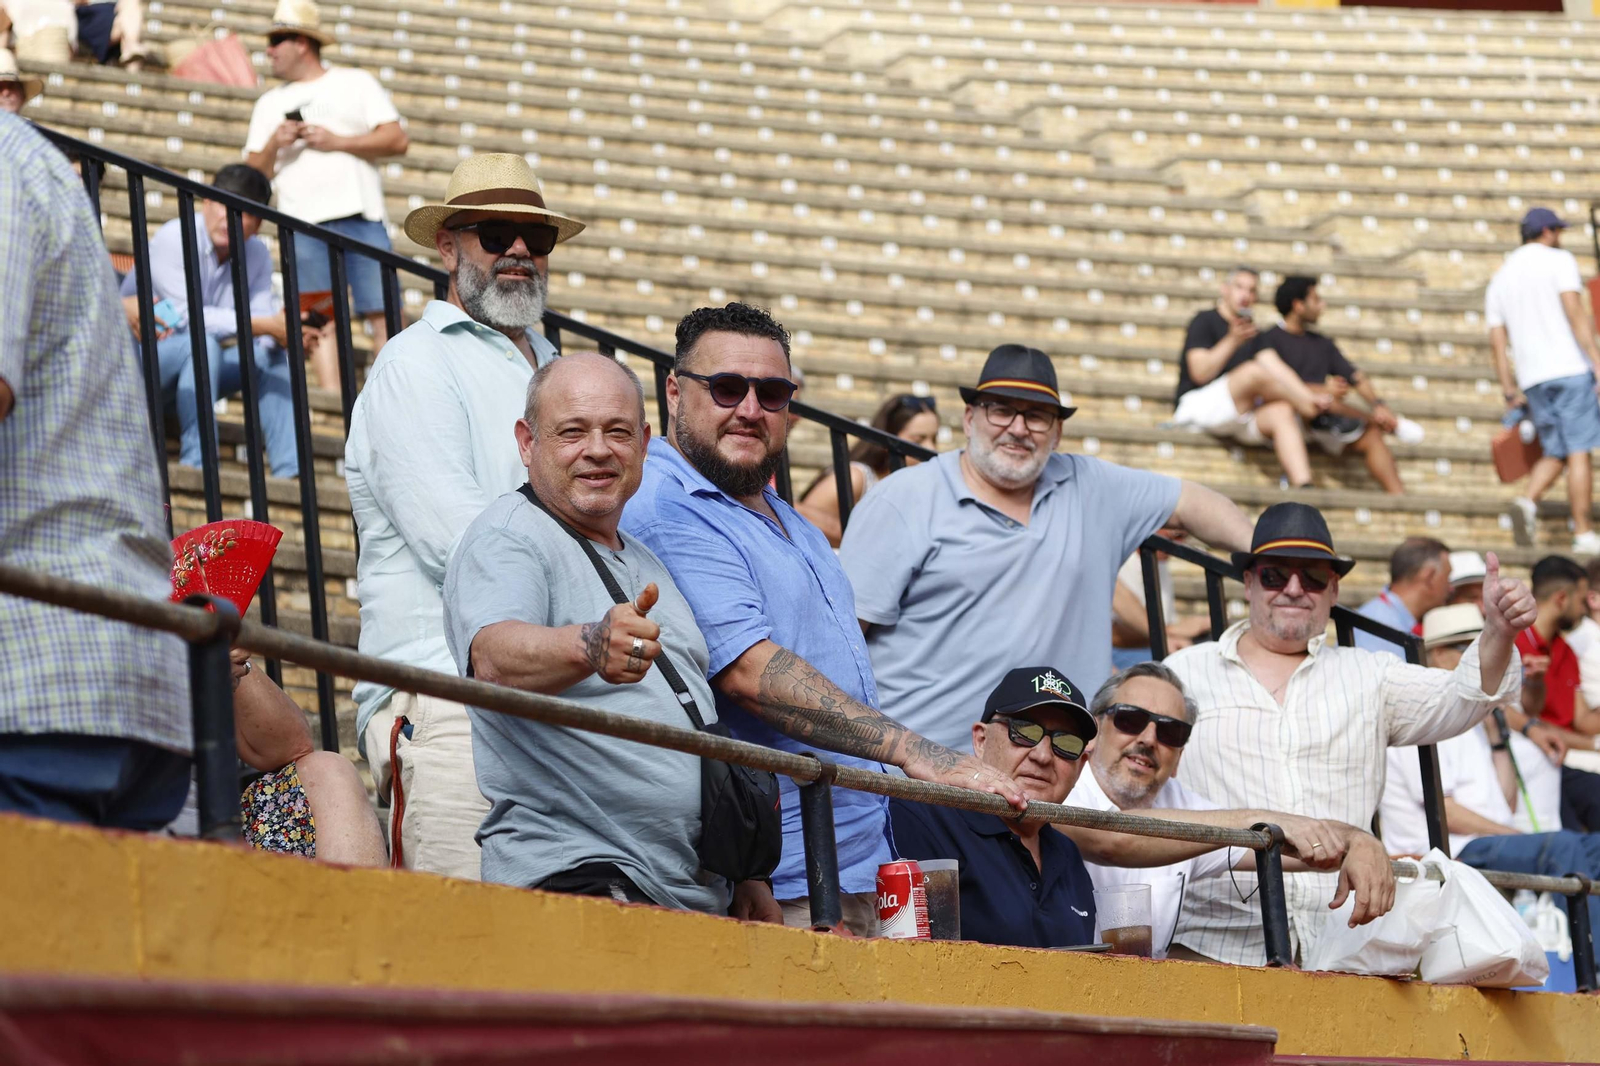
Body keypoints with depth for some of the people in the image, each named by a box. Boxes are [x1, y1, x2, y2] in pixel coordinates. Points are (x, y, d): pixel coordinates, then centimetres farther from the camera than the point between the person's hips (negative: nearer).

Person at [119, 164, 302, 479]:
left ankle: (289, 472, -17)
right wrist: (265, 326, -34)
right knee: (203, 343, -34)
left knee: (271, 356, -10)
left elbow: (262, 317, -7)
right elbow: (187, 317, -28)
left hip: (193, 367, 7)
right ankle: (196, 462, -37)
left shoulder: (257, 254, 2)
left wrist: (284, 333, -33)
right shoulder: (174, 239, -19)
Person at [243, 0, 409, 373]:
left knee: (382, 315, -10)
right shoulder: (270, 103, 21)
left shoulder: (354, 83, 13)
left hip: (362, 218, -3)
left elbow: (397, 140, 2)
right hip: (303, 224, 3)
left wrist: (336, 141, -6)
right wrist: (273, 145, -3)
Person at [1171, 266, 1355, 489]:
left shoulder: (1252, 331, 19)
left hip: (1239, 416, 6)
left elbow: (1275, 366, 6)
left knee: (1282, 411, -26)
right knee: (1253, 371, -31)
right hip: (1198, 403, -6)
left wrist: (1310, 397, -10)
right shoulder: (1204, 322, 0)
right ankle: (1317, 416, -14)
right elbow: (1200, 373, -13)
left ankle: (1302, 487, -41)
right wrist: (1233, 341, -24)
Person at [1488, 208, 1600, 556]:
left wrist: (1509, 390, 14)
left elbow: (1497, 341, 12)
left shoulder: (1500, 277, 17)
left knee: (1555, 452, 13)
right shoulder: (1558, 259, 1)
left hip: (1532, 379, 5)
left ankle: (1528, 500, -13)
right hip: (1569, 368, -5)